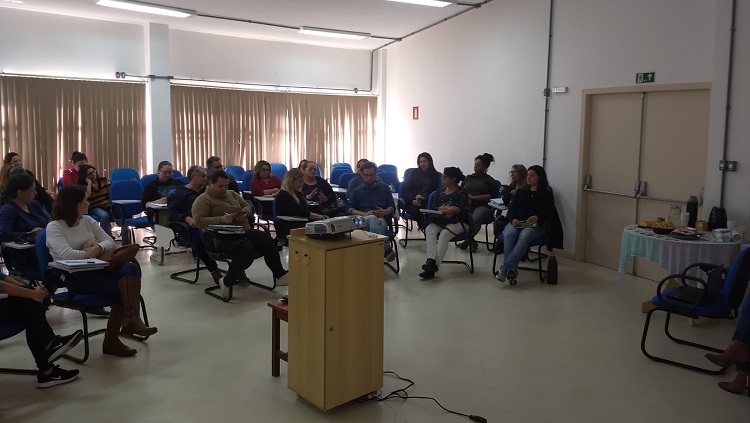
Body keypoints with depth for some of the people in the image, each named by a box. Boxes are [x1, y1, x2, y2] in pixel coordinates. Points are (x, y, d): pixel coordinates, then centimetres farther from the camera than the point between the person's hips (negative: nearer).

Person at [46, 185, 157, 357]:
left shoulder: (88, 221, 15)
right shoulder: (54, 227, -5)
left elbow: (109, 241, 9)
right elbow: (67, 255, -20)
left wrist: (98, 248, -12)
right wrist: (90, 253, -11)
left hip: (97, 267, 6)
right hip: (75, 276, -6)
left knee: (131, 268, -26)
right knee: (121, 290, -26)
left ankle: (131, 319, -34)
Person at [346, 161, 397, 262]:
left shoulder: (384, 188, 24)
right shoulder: (356, 191, 23)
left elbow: (392, 207, 17)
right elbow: (349, 209, 10)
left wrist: (384, 212, -8)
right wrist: (364, 214, -9)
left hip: (382, 219, 0)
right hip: (363, 219, 0)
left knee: (377, 222, -39)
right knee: (372, 218, -39)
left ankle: (382, 250, -53)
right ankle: (386, 249, -54)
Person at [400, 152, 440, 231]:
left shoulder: (435, 175, 13)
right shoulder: (414, 172, 17)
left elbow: (435, 192, 7)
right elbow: (406, 188, 9)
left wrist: (423, 198, -10)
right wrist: (412, 200, -10)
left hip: (426, 202, -1)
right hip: (411, 200, 1)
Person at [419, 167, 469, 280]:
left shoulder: (461, 193, 0)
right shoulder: (440, 191, 16)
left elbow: (462, 210, -11)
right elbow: (434, 206, 5)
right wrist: (444, 209, -16)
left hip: (457, 222, -4)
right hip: (440, 220, 5)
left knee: (444, 233, -33)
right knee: (429, 230, -27)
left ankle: (434, 266, -39)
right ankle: (431, 260, -43)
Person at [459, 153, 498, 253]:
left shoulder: (490, 181, 11)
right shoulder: (468, 178, 25)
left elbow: (491, 196, -2)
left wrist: (473, 197, -10)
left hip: (482, 206, -3)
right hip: (467, 205, 3)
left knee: (475, 219, -38)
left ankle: (468, 239, -6)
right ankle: (471, 240, -10)